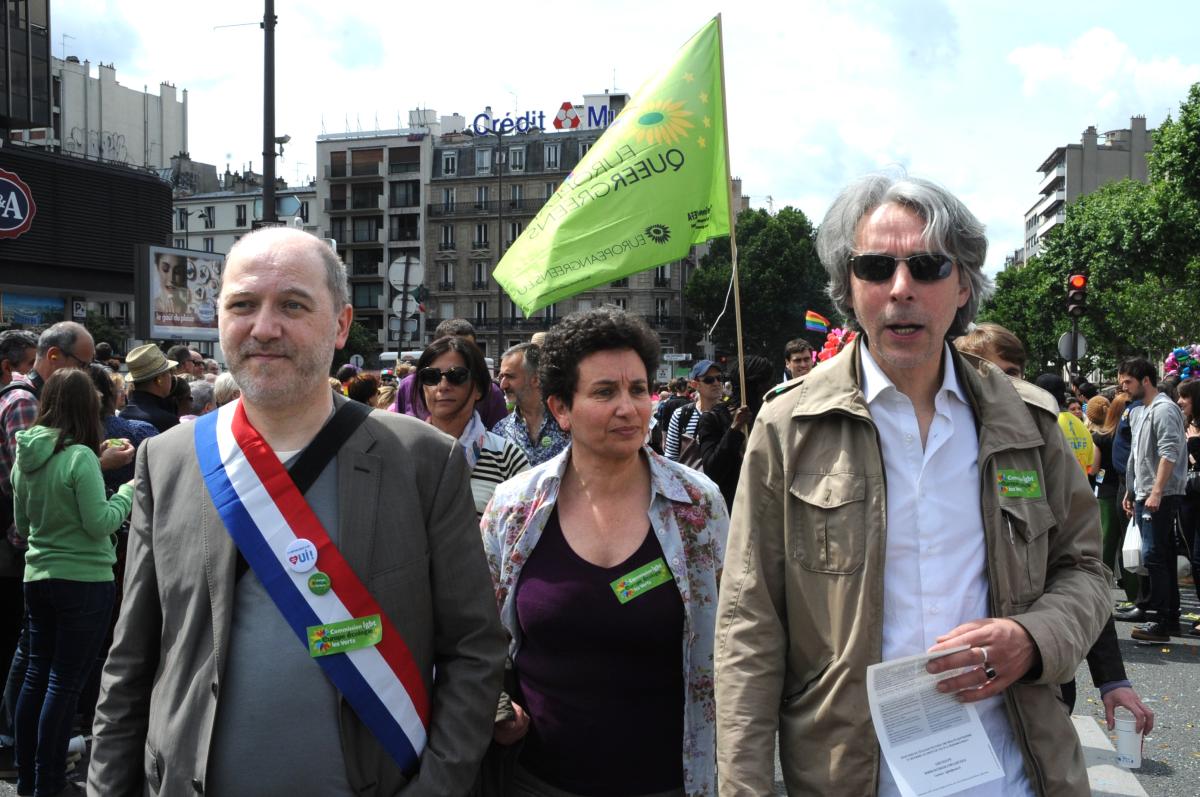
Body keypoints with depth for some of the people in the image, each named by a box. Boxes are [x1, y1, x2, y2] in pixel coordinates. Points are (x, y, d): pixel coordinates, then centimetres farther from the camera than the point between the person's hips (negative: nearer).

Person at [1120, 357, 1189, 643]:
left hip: (1161, 497, -10)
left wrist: (1156, 493, -26)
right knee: (1163, 558, 12)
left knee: (1155, 557, -11)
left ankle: (1162, 623, -9)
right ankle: (1171, 617, 18)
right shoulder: (1141, 412, 19)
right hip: (1144, 496, 10)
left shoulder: (1164, 409, -11)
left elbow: (1169, 453, -21)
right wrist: (1131, 493, 24)